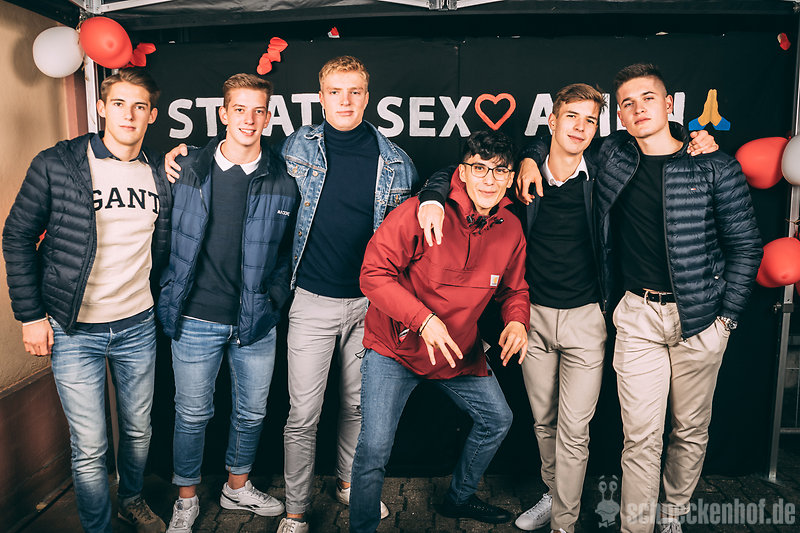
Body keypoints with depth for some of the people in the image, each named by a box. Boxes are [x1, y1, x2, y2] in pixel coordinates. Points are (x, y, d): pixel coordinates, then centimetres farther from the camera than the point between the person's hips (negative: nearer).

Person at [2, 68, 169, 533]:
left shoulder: (159, 176, 2)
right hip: (74, 330, -3)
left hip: (138, 325, 4)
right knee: (90, 446, 6)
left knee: (139, 430, 18)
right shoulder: (56, 165, -9)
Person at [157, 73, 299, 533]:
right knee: (192, 414, 12)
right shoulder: (188, 171, -2)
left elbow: (289, 249, 6)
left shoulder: (283, 179, -2)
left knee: (252, 413, 16)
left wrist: (275, 301, 1)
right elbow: (170, 239, 7)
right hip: (197, 318, -1)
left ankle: (238, 487, 41)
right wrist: (171, 297, 4)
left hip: (257, 321, 1)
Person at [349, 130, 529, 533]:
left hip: (460, 351, 6)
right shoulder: (421, 212, -22)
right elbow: (373, 273, -21)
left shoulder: (510, 229, -3)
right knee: (374, 448, -13)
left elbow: (513, 290, 11)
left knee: (497, 419, 18)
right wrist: (423, 319, -30)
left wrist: (517, 321, -12)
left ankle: (459, 499, 45)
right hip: (395, 347, -5)